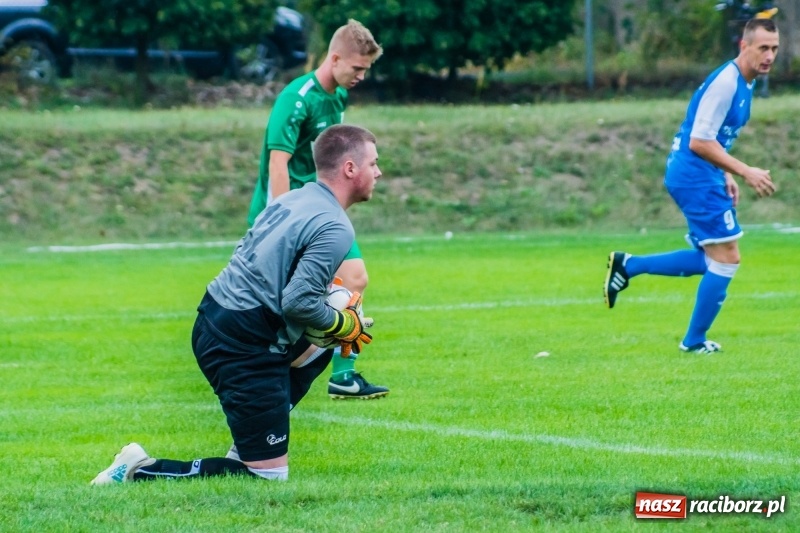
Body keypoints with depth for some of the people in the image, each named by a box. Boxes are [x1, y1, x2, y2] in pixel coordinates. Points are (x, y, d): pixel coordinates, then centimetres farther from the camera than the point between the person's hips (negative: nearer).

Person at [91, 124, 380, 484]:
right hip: (244, 346, -9)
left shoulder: (293, 199, 13)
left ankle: (250, 448, 25)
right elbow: (299, 303, -22)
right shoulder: (335, 230, -14)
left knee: (318, 349, 33)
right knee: (269, 477, -3)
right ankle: (142, 471, -9)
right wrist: (345, 325, -3)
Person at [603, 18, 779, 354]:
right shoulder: (725, 82, -20)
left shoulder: (744, 83, 11)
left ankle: (628, 266, 18)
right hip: (695, 177, -10)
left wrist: (726, 175, 15)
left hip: (701, 177, 10)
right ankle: (695, 342, 8)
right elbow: (699, 142, -24)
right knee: (726, 258, -4)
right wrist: (745, 172, -22)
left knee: (712, 260, 15)